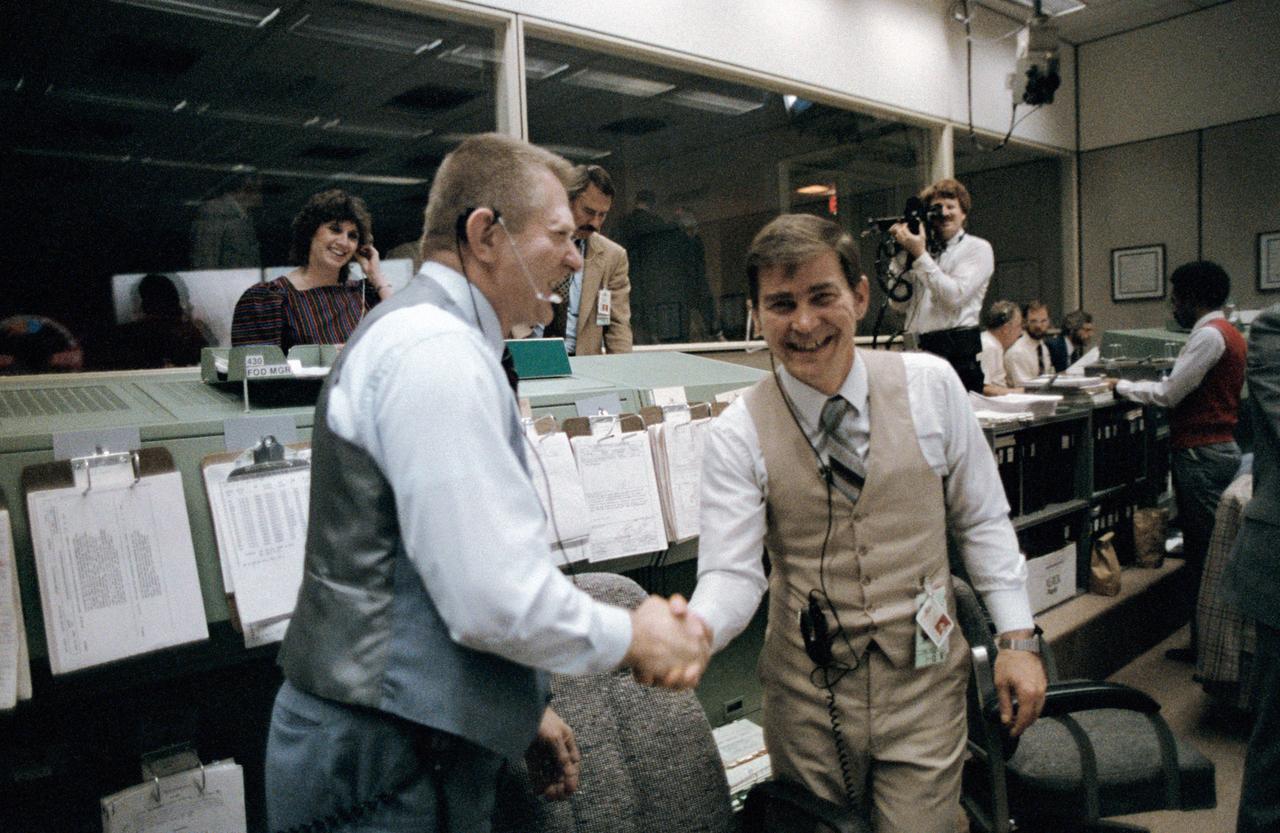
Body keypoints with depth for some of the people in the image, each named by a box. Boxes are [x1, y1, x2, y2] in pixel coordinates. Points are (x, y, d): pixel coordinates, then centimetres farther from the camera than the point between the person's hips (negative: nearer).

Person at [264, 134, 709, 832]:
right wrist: (635, 640, -11)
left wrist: (523, 707, 17)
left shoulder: (421, 333, 11)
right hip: (385, 767, -9)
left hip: (415, 737, 9)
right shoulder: (437, 351, -22)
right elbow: (498, 598, -28)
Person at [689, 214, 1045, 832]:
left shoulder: (931, 385, -5)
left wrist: (1017, 638, 0)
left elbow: (982, 520, 3)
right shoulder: (738, 436, -11)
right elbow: (732, 572, -14)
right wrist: (694, 631, -35)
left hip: (924, 686, 1)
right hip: (809, 695, 0)